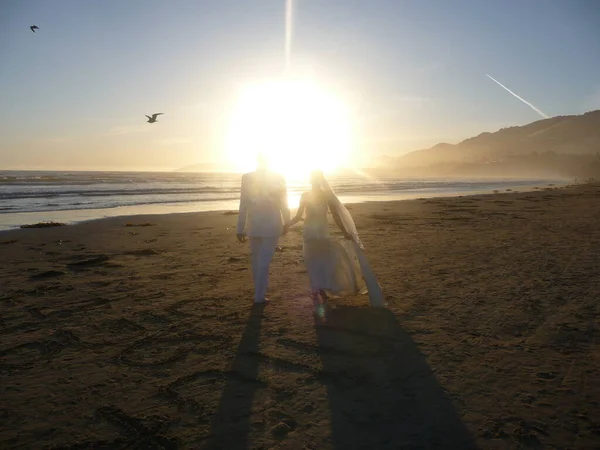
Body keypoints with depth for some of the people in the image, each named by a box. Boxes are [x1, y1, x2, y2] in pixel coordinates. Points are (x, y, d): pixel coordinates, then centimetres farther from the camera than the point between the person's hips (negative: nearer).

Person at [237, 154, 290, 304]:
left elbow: (243, 205, -7)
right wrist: (287, 222, 14)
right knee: (264, 260, 5)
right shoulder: (278, 178, -7)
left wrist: (240, 229, -1)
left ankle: (260, 289, 35)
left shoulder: (247, 177, -7)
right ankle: (259, 295, 8)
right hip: (272, 224, -2)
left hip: (253, 225, 2)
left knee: (256, 259, 19)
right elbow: (283, 204, 0)